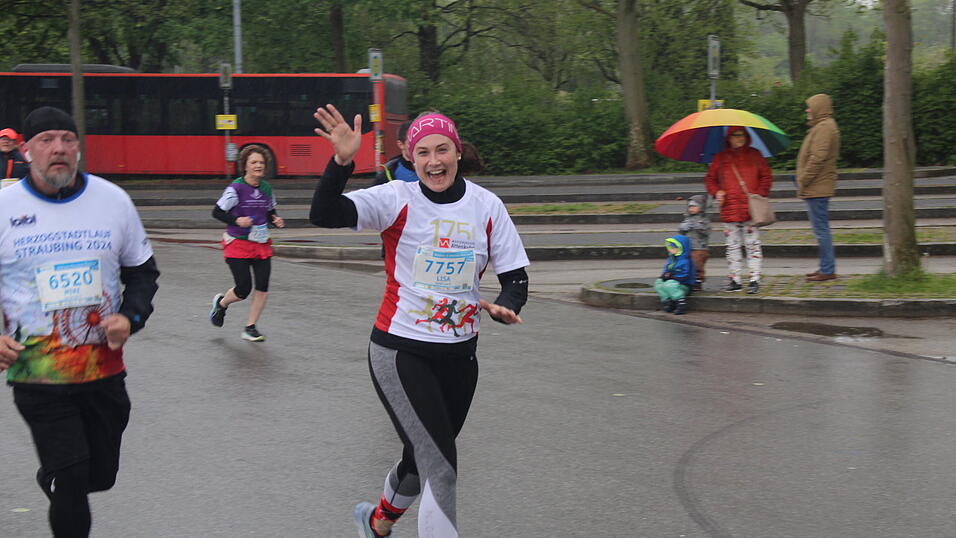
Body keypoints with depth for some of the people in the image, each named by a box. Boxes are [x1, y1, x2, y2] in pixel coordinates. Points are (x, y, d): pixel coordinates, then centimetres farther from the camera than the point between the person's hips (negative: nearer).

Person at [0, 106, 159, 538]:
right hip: (36, 372, -3)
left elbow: (142, 271, 13)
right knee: (71, 480, -11)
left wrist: (130, 316, -6)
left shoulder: (113, 201, 2)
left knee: (99, 477, 14)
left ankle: (50, 479, 47)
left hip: (104, 371, 3)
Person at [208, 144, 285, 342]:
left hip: (261, 244, 5)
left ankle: (250, 328, 9)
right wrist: (237, 220, -23)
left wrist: (276, 220, -3)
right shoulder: (236, 189, -13)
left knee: (263, 288, -5)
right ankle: (221, 303, 28)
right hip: (238, 244, -5)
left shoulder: (267, 189, 4)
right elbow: (217, 212, -9)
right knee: (244, 289, -6)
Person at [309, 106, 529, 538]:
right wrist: (342, 161, -38)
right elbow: (324, 215, -22)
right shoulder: (397, 200, -10)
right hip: (400, 352, -5)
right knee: (441, 468, -16)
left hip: (459, 354, 5)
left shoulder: (487, 207, -1)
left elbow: (516, 277, 4)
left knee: (423, 461, 21)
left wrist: (505, 306, -19)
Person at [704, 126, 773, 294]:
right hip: (729, 209, 2)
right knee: (732, 246, 5)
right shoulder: (720, 158, 8)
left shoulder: (755, 155, 7)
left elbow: (766, 176, 10)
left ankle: (754, 280, 1)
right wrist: (716, 192, -1)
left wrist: (760, 194, -4)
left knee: (753, 245, -2)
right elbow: (710, 178, 16)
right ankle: (735, 280, 13)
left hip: (751, 209, -2)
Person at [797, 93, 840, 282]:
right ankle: (826, 267, 21)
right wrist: (803, 182, 19)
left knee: (821, 229, -8)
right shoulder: (823, 126, 19)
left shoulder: (824, 128, -15)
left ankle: (827, 270, -6)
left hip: (817, 188, -11)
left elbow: (818, 158, -23)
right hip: (819, 188, 11)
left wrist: (803, 181, -17)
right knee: (821, 229, 15)